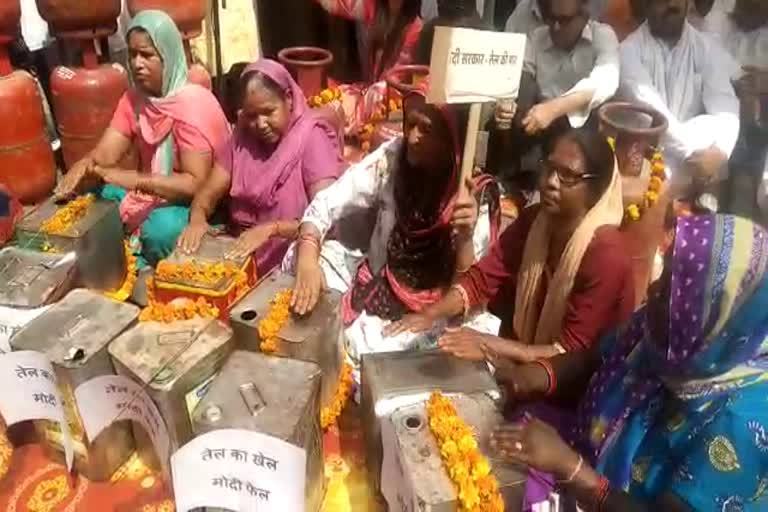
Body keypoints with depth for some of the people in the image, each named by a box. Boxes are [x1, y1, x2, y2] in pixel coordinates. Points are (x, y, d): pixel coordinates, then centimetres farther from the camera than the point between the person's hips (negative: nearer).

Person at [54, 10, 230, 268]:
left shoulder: (193, 103, -21)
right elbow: (103, 156, -4)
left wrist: (134, 179, -37)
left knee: (161, 228, -35)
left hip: (196, 201, -7)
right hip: (151, 194, 7)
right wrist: (84, 166, -28)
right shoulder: (133, 99, 2)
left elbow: (196, 184, -28)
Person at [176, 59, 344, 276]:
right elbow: (208, 194, 7)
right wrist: (198, 219, -15)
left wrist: (271, 229, -30)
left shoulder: (312, 138, -10)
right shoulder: (243, 136, 7)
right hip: (240, 252, 4)